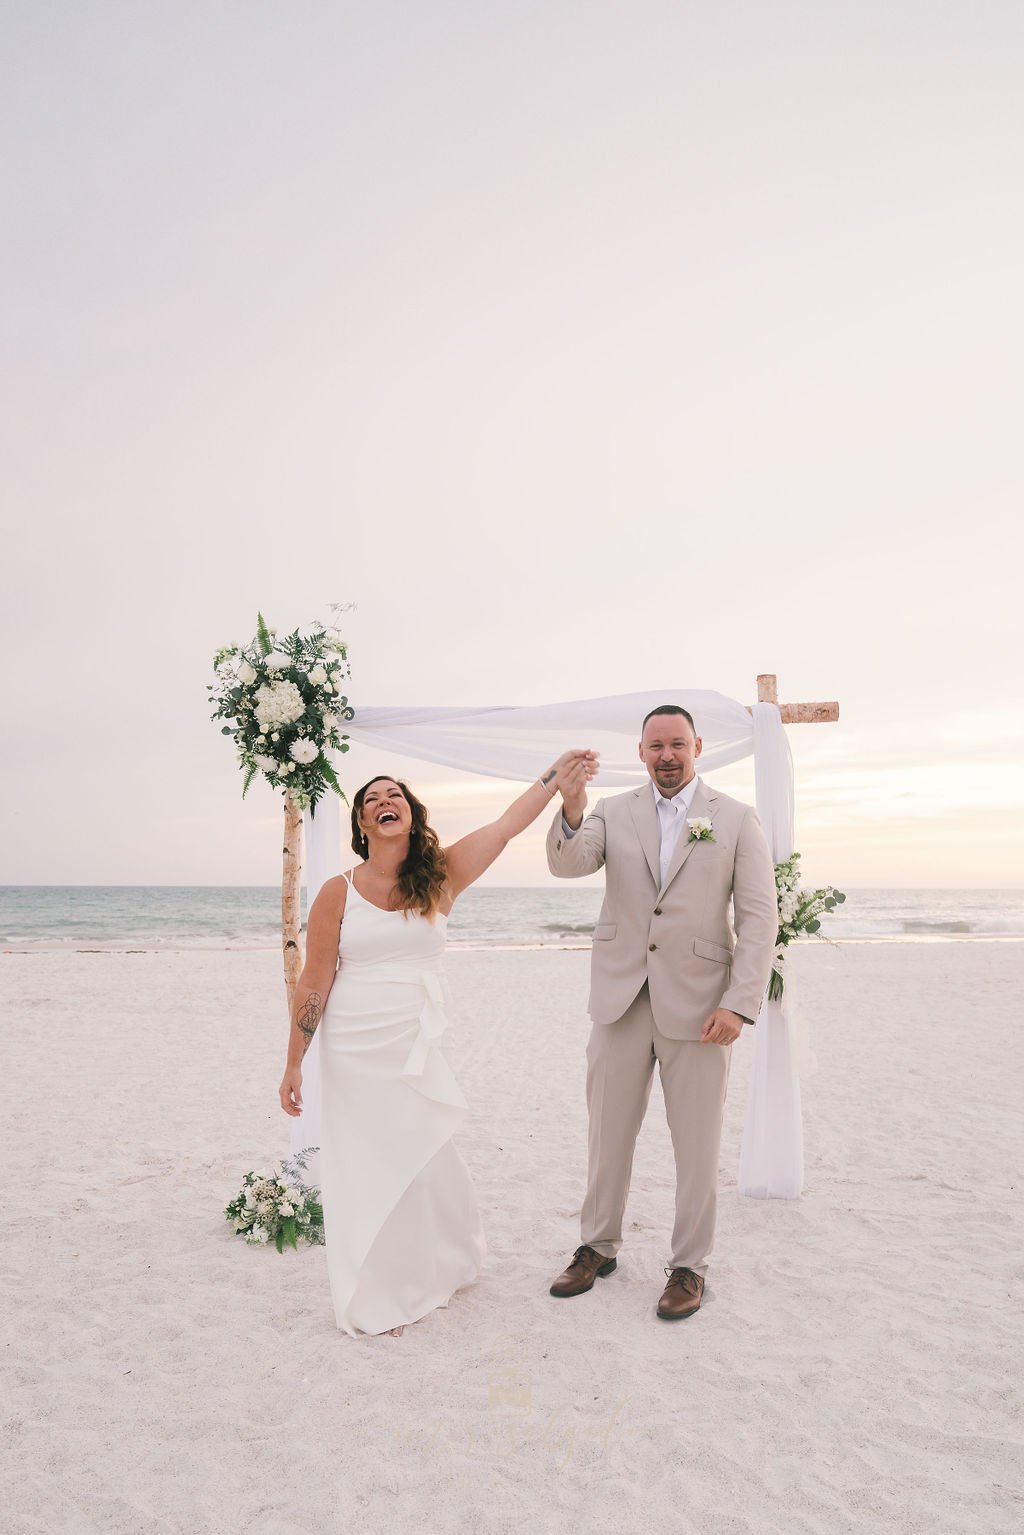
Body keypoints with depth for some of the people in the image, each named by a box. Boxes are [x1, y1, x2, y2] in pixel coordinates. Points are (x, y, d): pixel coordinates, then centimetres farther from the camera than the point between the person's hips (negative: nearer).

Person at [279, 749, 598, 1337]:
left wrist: (557, 777, -19)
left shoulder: (441, 876, -2)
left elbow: (506, 826, -10)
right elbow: (314, 983, -3)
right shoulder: (339, 893, -5)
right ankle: (375, 1300, 32)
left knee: (422, 1161, 9)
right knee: (364, 1168, 9)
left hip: (417, 1049, 1)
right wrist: (293, 1064, -1)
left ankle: (438, 1268, 40)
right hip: (352, 1052, -1)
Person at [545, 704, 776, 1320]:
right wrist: (571, 813, -33)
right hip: (621, 1001, 2)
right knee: (607, 1135, 14)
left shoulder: (737, 819, -1)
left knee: (697, 1147, 9)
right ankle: (599, 1247, 33)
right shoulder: (614, 812, 5)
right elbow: (568, 864, -12)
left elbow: (759, 918, -4)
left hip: (698, 1006, -2)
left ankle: (690, 1265, 28)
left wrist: (740, 1004, -13)